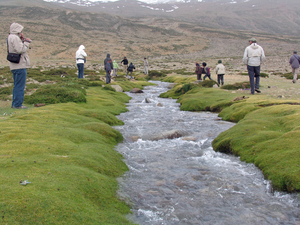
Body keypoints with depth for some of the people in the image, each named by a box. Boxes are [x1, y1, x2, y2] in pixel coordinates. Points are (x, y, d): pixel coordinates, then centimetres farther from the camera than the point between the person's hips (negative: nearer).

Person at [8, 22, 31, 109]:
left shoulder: (10, 37, 19)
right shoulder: (14, 38, -13)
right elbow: (20, 50, -21)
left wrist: (22, 40, 11)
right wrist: (27, 42, -9)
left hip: (15, 66, 10)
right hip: (20, 66, -10)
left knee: (17, 85, 16)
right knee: (20, 86, -6)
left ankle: (15, 104, 21)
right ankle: (18, 104, -4)